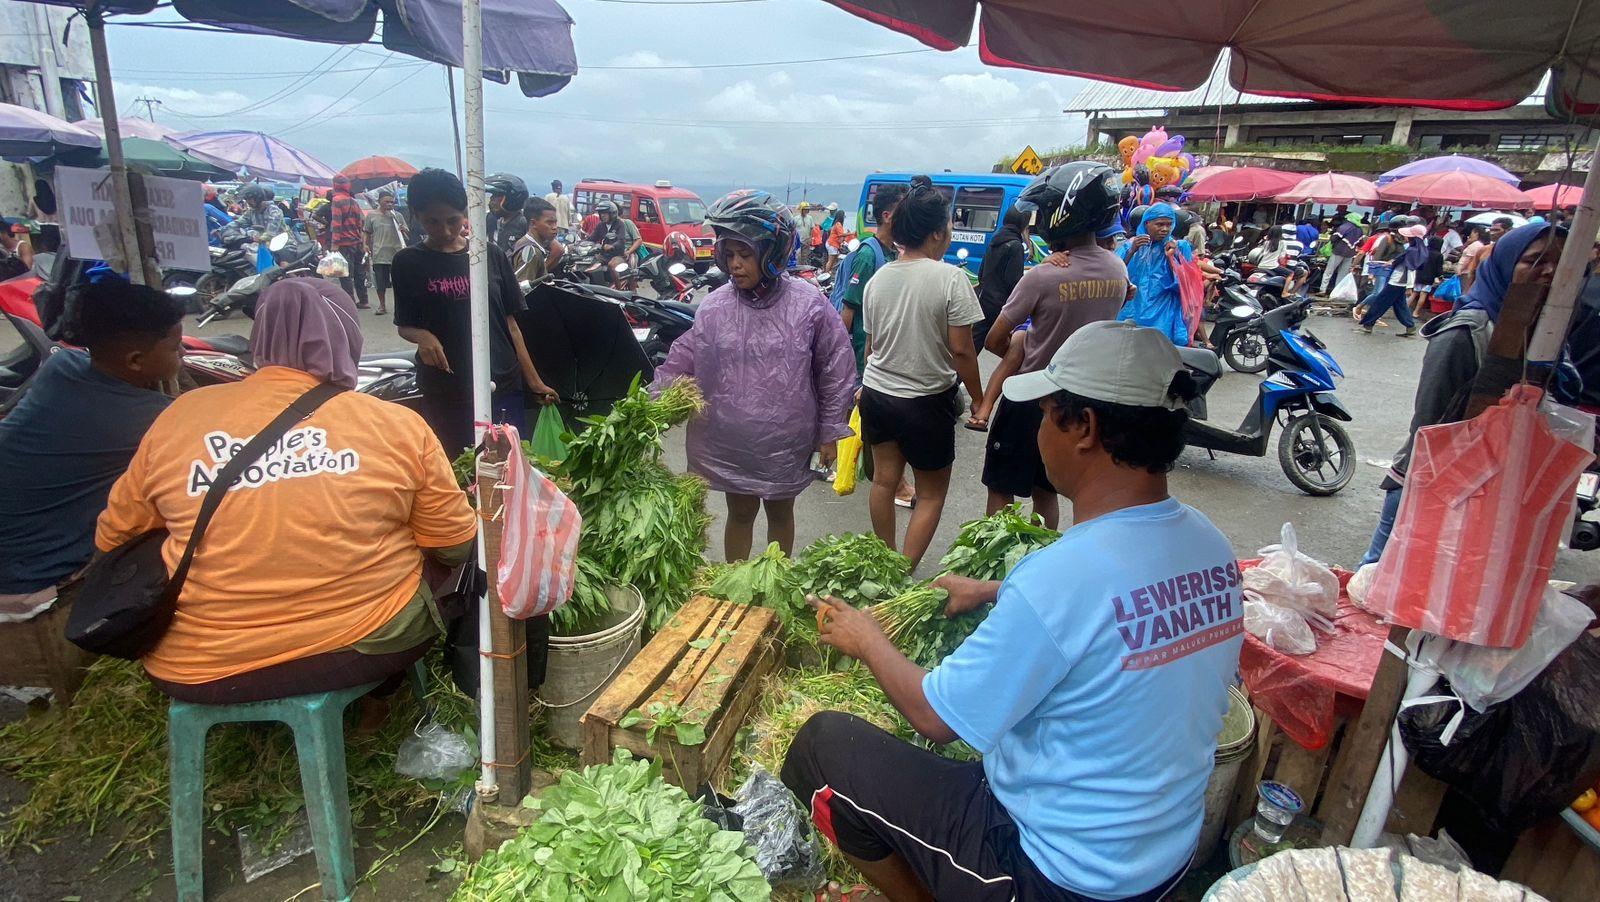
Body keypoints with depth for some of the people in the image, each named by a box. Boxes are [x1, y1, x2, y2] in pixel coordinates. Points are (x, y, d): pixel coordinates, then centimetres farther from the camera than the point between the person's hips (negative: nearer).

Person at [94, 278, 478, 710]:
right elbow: (457, 547, 0)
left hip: (197, 672, 2)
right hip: (369, 644, -2)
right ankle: (377, 694, 30)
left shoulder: (180, 414, -3)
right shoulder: (398, 423, -9)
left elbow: (112, 540, 10)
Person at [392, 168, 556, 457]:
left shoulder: (491, 255, 5)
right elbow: (404, 325, 9)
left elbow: (509, 322, 7)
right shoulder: (408, 262, 2)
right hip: (444, 392, -1)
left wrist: (534, 381, 5)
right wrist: (421, 335, -15)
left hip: (503, 385, 1)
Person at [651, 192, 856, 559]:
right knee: (740, 513, 16)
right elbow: (680, 364, -1)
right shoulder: (715, 306, -6)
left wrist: (830, 432, -1)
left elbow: (835, 369, -4)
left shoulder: (808, 304, -11)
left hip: (786, 442, -1)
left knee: (780, 513, 19)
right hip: (730, 442, 1)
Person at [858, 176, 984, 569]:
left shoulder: (878, 278, 1)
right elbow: (961, 351, -15)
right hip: (926, 401, -5)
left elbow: (871, 345, 9)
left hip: (877, 393, 5)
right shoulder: (951, 278, -16)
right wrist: (979, 399, -3)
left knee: (884, 480, 18)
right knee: (932, 494, 11)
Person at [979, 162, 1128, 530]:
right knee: (1046, 490, 21)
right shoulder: (1118, 270, -3)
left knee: (1001, 488, 9)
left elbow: (995, 340, -16)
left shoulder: (1042, 277, -24)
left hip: (1030, 399, -6)